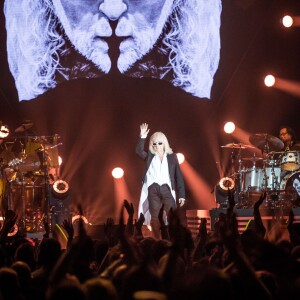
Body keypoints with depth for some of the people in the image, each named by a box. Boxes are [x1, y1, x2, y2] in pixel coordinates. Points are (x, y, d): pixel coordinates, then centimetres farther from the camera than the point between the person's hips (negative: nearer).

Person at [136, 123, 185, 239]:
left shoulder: (172, 157, 11)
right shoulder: (149, 156, 12)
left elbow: (178, 176, 9)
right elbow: (139, 151, -9)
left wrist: (181, 194, 3)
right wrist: (142, 137, -21)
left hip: (167, 189, 0)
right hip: (153, 189, 1)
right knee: (155, 217, -1)